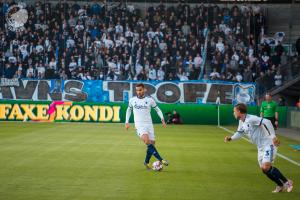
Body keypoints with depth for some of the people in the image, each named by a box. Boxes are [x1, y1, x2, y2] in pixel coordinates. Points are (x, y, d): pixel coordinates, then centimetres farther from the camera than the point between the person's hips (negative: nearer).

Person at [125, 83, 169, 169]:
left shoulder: (150, 100, 0)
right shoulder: (132, 100, 3)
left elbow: (157, 110, 10)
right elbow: (129, 110, 20)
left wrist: (162, 119, -5)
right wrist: (127, 122, 14)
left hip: (149, 124, 2)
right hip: (139, 125, -2)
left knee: (152, 143, 0)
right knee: (147, 140, -26)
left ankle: (146, 162, 23)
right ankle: (160, 160, -29)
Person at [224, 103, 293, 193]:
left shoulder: (251, 119, -21)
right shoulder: (241, 122, 7)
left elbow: (267, 122, -29)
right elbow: (240, 133, 25)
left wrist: (273, 136, -33)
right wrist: (230, 138, 7)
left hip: (268, 144, -9)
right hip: (260, 147, 9)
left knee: (266, 167, -20)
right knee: (263, 169, 6)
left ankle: (287, 182, -5)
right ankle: (280, 186, 21)